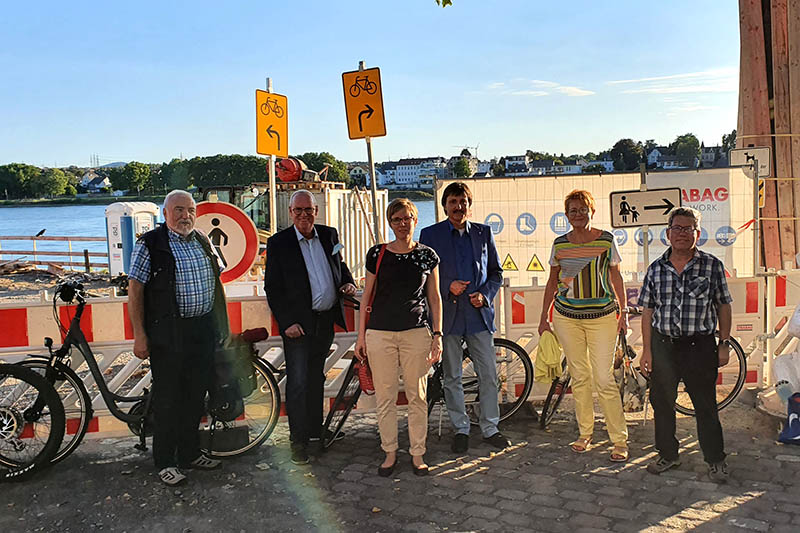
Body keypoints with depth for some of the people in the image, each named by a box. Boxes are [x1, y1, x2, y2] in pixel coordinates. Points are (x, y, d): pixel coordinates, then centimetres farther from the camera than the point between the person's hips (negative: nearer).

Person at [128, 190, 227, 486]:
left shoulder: (203, 242, 12)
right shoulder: (149, 244, -6)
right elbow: (135, 291, -9)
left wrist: (218, 327, 17)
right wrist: (139, 336, -13)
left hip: (203, 331, 6)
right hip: (168, 333, -6)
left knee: (196, 395, 13)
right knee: (168, 397, 1)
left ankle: (190, 453, 27)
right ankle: (165, 462, 13)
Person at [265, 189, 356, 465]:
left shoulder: (329, 234, 7)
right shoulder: (278, 243, -6)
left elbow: (339, 265, 23)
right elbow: (272, 287, -7)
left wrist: (347, 282, 1)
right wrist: (287, 322, -14)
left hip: (326, 321, 5)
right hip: (298, 323, -4)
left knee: (316, 380, 15)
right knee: (298, 382, -3)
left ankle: (315, 433, 26)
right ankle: (298, 441, 9)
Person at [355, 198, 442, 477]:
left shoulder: (427, 255, 4)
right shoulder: (377, 254, 3)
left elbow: (434, 297, 8)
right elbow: (367, 295, 7)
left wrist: (437, 334, 2)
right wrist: (361, 335, 5)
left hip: (416, 332, 0)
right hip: (380, 333, 0)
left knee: (417, 397, 6)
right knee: (385, 398, 6)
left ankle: (417, 453, 19)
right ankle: (390, 452, 21)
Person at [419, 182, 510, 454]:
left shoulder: (483, 233, 8)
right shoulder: (430, 234, 2)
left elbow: (496, 272, 12)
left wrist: (485, 294, -5)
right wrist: (447, 287, -14)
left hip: (479, 313, 2)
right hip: (448, 314, -1)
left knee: (489, 375, 4)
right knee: (452, 377, 7)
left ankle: (490, 428, 19)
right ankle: (461, 429, 21)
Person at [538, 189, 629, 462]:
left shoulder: (606, 240, 0)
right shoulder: (560, 244, 5)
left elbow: (616, 278, 8)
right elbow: (552, 282, 12)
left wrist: (623, 312, 5)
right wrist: (544, 317, 11)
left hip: (602, 316, -2)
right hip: (567, 317, 2)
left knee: (604, 380, -6)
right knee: (579, 377, 9)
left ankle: (620, 441, 5)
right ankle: (585, 434, 22)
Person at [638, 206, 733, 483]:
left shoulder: (712, 266, -2)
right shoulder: (656, 269, 3)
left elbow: (723, 306, 4)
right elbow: (648, 312, 5)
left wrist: (724, 344, 0)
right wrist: (647, 350, 3)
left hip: (700, 346, -2)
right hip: (663, 345, 3)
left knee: (705, 405, 5)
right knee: (661, 403, 11)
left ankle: (716, 459, 23)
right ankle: (668, 455, 28)